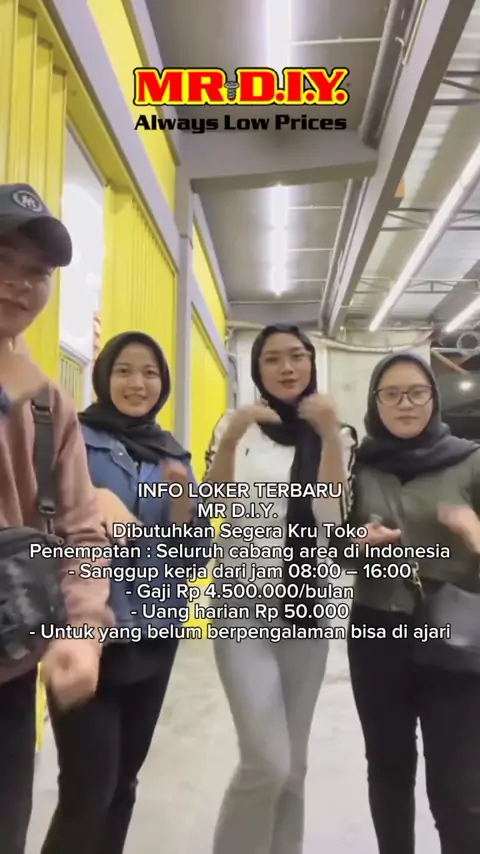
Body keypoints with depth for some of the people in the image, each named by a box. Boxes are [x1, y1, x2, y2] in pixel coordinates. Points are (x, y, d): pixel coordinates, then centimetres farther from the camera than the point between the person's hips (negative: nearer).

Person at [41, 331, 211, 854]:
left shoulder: (173, 453, 8)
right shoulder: (72, 437, -5)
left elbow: (196, 554, 5)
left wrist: (182, 501, -12)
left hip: (154, 636, 5)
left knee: (123, 781, 16)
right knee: (89, 788, -4)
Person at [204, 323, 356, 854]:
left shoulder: (336, 435, 5)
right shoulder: (237, 425, 2)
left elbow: (333, 516, -8)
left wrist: (330, 435, -18)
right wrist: (230, 438, -22)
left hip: (307, 606, 3)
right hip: (242, 605, -2)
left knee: (293, 763, 13)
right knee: (267, 763, -9)